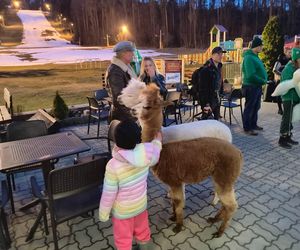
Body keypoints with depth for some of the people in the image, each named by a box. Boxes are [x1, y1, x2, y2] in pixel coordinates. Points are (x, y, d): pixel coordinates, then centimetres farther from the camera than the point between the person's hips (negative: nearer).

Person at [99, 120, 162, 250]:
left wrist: (103, 214, -5)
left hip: (122, 211, -4)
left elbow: (108, 194, -23)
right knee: (142, 231, 31)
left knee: (123, 239, 22)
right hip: (141, 205, 5)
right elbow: (155, 157, 6)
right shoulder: (146, 156, -20)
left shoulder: (113, 165, -33)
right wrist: (158, 140, 23)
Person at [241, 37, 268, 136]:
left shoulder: (255, 56, 13)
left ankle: (253, 124, 31)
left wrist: (264, 79, 6)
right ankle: (247, 128, 10)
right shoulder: (249, 57, -18)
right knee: (249, 108, 0)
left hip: (257, 86, 10)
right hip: (251, 86, -10)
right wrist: (263, 81, -15)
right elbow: (251, 75, -26)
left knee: (256, 107, 18)